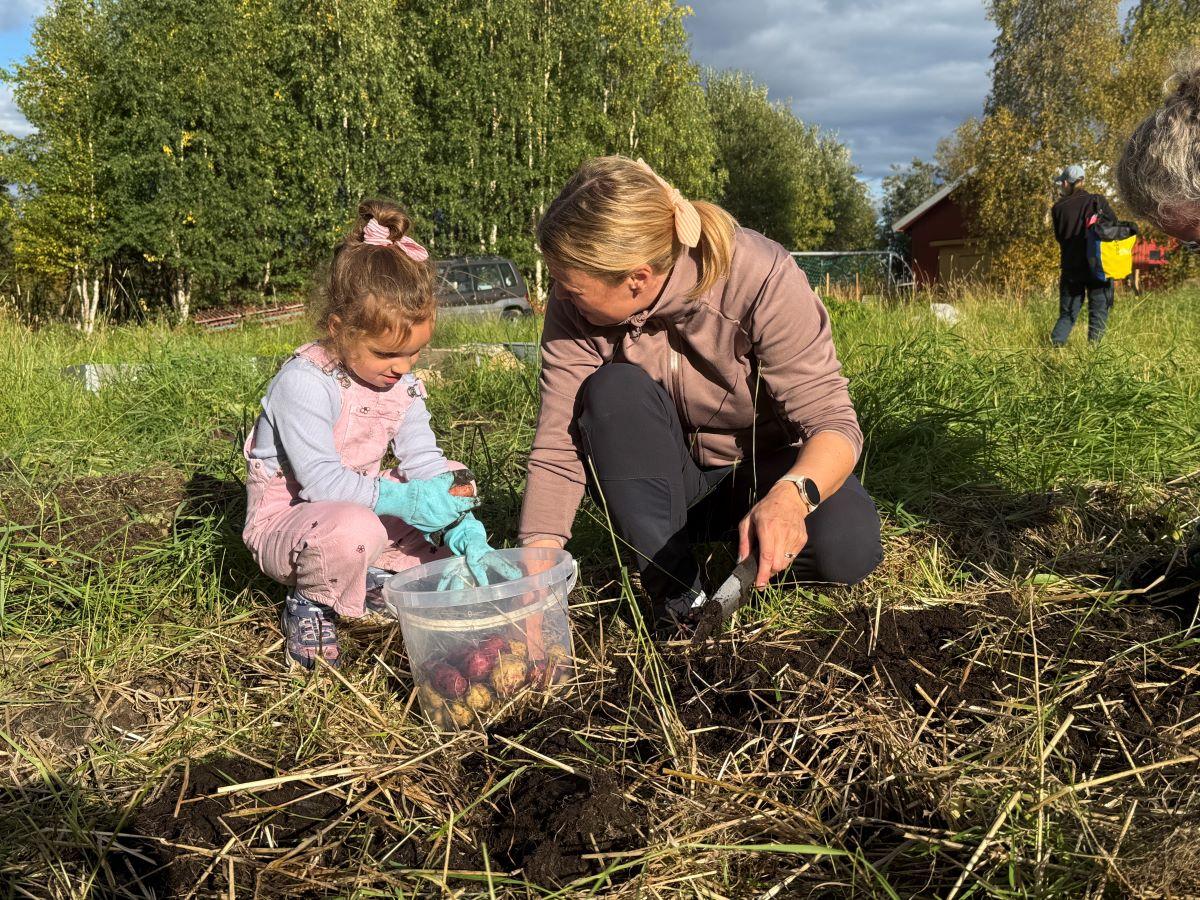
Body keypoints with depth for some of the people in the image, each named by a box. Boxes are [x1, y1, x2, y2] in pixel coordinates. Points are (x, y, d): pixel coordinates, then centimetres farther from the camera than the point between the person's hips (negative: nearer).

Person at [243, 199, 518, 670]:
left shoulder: (402, 382, -2)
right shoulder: (304, 381, -24)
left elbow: (424, 462, -9)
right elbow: (321, 478, -30)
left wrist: (470, 538, -23)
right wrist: (401, 499, -43)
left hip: (357, 503, 8)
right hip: (283, 519, -7)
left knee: (449, 483, 0)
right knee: (352, 529, -40)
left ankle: (372, 575, 2)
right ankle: (311, 603, -7)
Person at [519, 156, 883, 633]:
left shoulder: (761, 279, -28)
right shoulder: (575, 307, -20)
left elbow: (833, 421, -28)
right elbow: (558, 449, -22)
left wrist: (791, 495, -50)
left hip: (769, 464, -2)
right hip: (665, 482, 2)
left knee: (846, 550, -32)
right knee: (613, 391, -30)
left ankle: (752, 539, 2)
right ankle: (676, 594, -21)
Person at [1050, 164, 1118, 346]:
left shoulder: (1058, 208, -1)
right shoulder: (1097, 201, -2)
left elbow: (1059, 238, 8)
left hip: (1070, 268, 1)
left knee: (1067, 315, 10)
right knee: (1098, 315, 7)